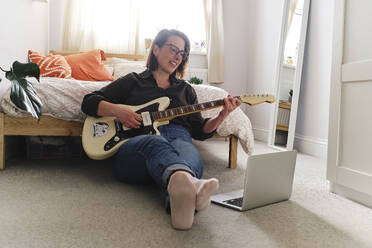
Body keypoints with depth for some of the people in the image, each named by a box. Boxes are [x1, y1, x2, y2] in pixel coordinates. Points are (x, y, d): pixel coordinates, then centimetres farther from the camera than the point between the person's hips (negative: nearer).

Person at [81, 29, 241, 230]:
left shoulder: (185, 89, 29)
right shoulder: (133, 81, 21)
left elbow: (200, 130, 21)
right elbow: (89, 102, 14)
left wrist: (221, 117, 2)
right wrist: (117, 111, -6)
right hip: (134, 144, -2)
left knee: (187, 150, -36)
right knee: (156, 143, -39)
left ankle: (180, 197, -69)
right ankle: (187, 183, -71)